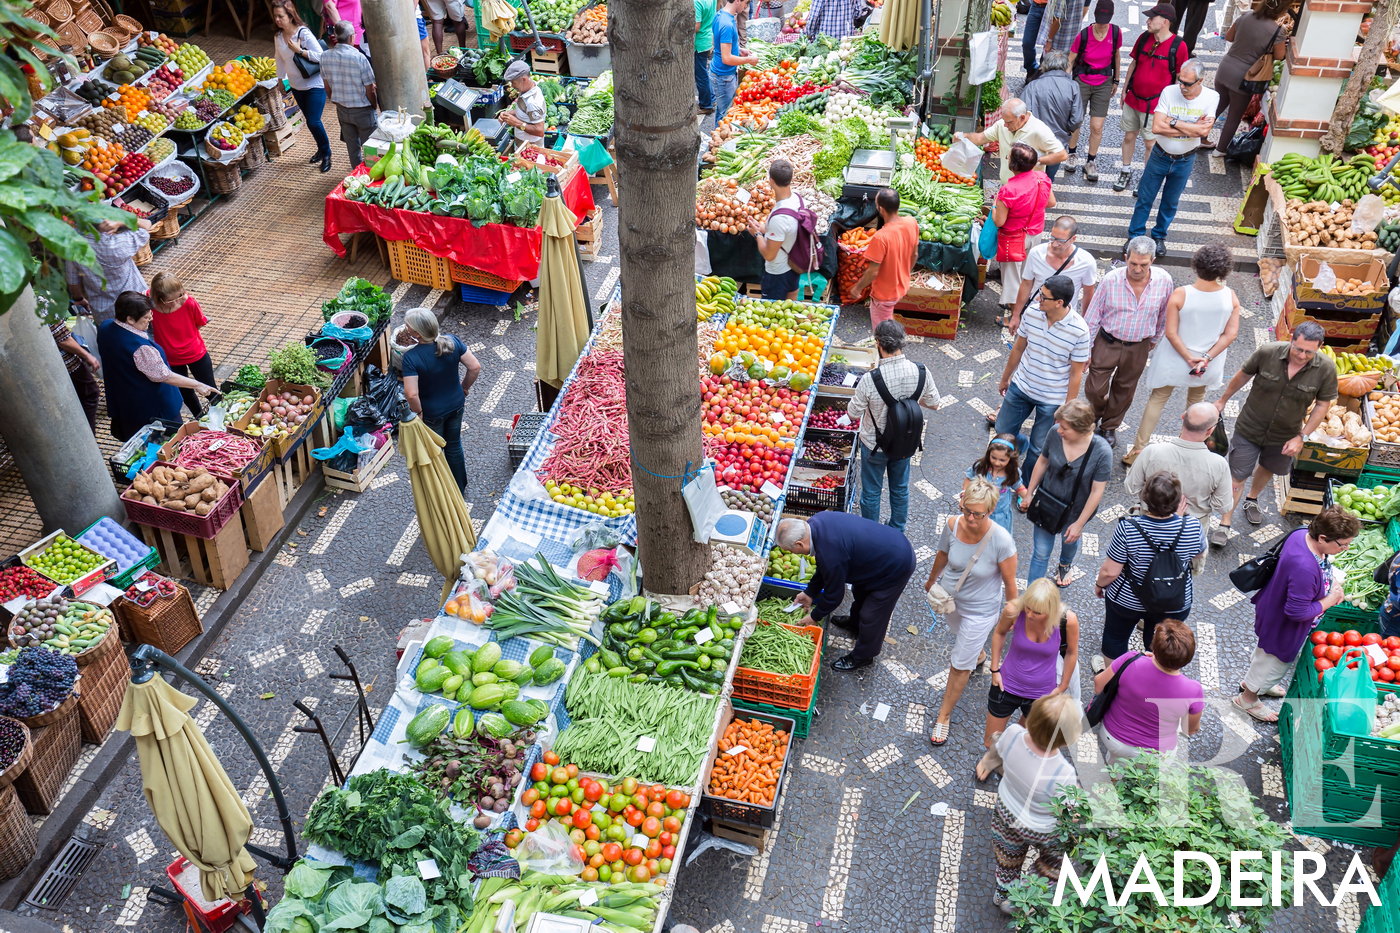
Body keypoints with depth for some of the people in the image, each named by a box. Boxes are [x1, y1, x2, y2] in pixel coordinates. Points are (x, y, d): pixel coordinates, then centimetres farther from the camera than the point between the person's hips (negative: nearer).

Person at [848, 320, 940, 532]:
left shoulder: (870, 379, -32)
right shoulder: (920, 372, -21)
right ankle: (897, 533, 45)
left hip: (875, 445, -3)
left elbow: (853, 414, -17)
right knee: (900, 488, 25)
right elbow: (934, 404, -4)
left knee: (871, 492, 18)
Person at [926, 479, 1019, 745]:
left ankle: (944, 715, 31)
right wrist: (931, 581, 15)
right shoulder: (952, 525, -24)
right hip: (951, 597, 4)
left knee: (960, 665, 8)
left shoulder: (1001, 541, -35)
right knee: (960, 634, 35)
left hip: (980, 610, -4)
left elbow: (1009, 582, -19)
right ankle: (978, 655, 70)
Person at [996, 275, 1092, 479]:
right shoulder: (1032, 312, -13)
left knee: (1038, 450, 11)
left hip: (1052, 399, -4)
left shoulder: (1079, 330, -24)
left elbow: (1076, 373, -14)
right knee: (1003, 432, 18)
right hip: (1020, 386, 4)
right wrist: (1005, 378, 15)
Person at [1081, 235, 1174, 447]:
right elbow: (1092, 318, -11)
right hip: (1107, 342, -2)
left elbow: (1163, 314, 5)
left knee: (1124, 390, 18)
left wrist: (1154, 339, 16)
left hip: (1138, 348, 2)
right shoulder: (1111, 280, -21)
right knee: (1095, 389, 3)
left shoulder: (1164, 280, -15)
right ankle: (1094, 417, 37)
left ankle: (1109, 427, 41)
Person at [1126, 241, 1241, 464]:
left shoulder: (1180, 295, -23)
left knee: (1157, 399, 14)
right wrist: (1207, 358, -13)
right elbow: (1231, 334, -13)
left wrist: (1189, 358, -14)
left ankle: (1138, 450, 16)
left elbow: (1171, 333, -21)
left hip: (1174, 359, -3)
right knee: (1196, 399, 29)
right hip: (1208, 364, 3)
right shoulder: (1230, 297, -16)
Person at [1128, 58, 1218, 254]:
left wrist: (1173, 122, -26)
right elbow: (1156, 127, -26)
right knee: (1145, 198, 11)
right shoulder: (1169, 92, -18)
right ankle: (1135, 235, 28)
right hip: (1160, 155, -1)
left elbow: (1204, 131, -27)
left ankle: (1159, 236, 38)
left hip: (1185, 161, 1)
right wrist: (1191, 128, -25)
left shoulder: (1211, 98, -16)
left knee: (1171, 202, 18)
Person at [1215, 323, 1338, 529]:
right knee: (1237, 476, -1)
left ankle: (1252, 500, 56)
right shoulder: (1267, 352, -24)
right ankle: (1225, 523, 12)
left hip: (1285, 435, 3)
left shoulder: (1326, 369, -21)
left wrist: (1301, 437, -12)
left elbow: (1323, 404, -8)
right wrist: (1222, 401, 8)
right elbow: (1243, 375, -5)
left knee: (1268, 469, 27)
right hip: (1250, 428, -2)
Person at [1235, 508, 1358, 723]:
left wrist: (1333, 583, -8)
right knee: (1275, 661, 19)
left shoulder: (1302, 534, -18)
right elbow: (1298, 612, -34)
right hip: (1282, 628, -9)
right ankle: (1248, 699, 44)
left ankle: (1253, 682, 60)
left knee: (1268, 654, 34)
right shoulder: (1305, 569, -46)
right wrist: (1329, 601, -22)